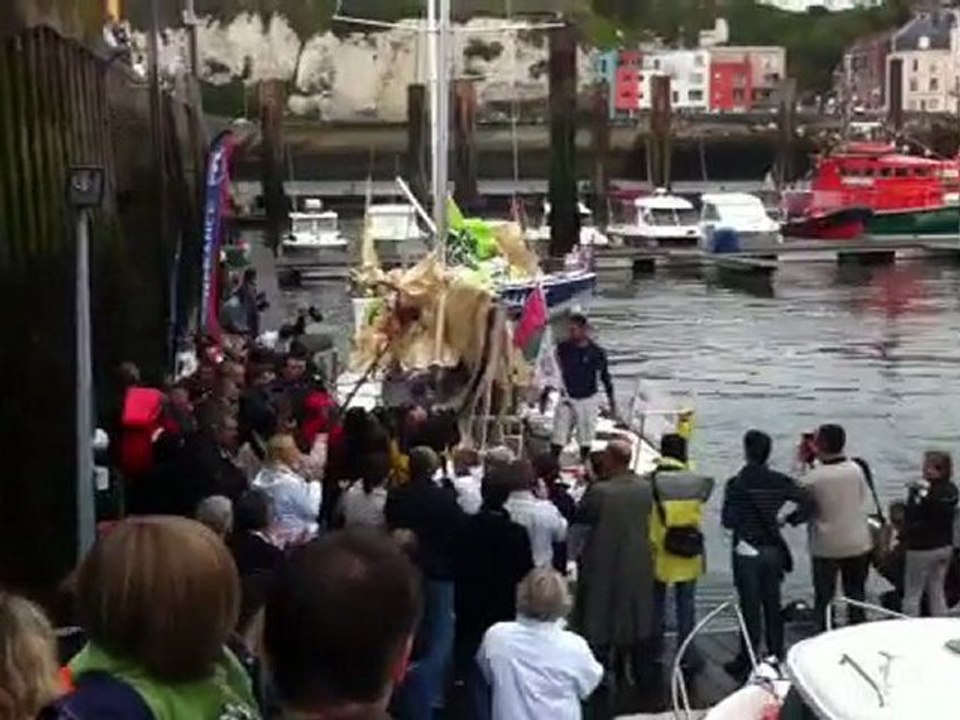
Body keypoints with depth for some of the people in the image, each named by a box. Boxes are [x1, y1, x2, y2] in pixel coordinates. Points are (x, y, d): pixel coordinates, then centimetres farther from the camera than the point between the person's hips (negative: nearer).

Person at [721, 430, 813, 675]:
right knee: (773, 605, 15)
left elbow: (728, 521, -17)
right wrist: (788, 520, 4)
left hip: (747, 551, -4)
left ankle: (746, 660, 8)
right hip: (773, 550, 4)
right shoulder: (779, 482, -3)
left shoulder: (736, 484, -16)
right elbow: (807, 501, -7)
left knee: (750, 608, 2)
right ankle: (776, 656, 23)